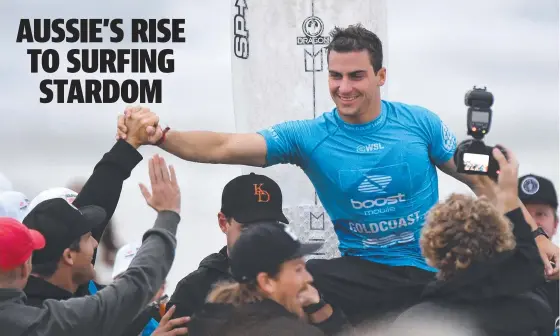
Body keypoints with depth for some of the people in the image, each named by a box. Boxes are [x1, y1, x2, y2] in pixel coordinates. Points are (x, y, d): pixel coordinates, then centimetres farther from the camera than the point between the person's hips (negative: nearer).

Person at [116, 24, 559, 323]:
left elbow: (479, 179, 8)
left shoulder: (420, 123, -1)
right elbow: (224, 148, -14)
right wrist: (160, 137, -32)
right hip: (363, 273, -1)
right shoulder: (309, 137, -4)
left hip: (432, 272, 1)